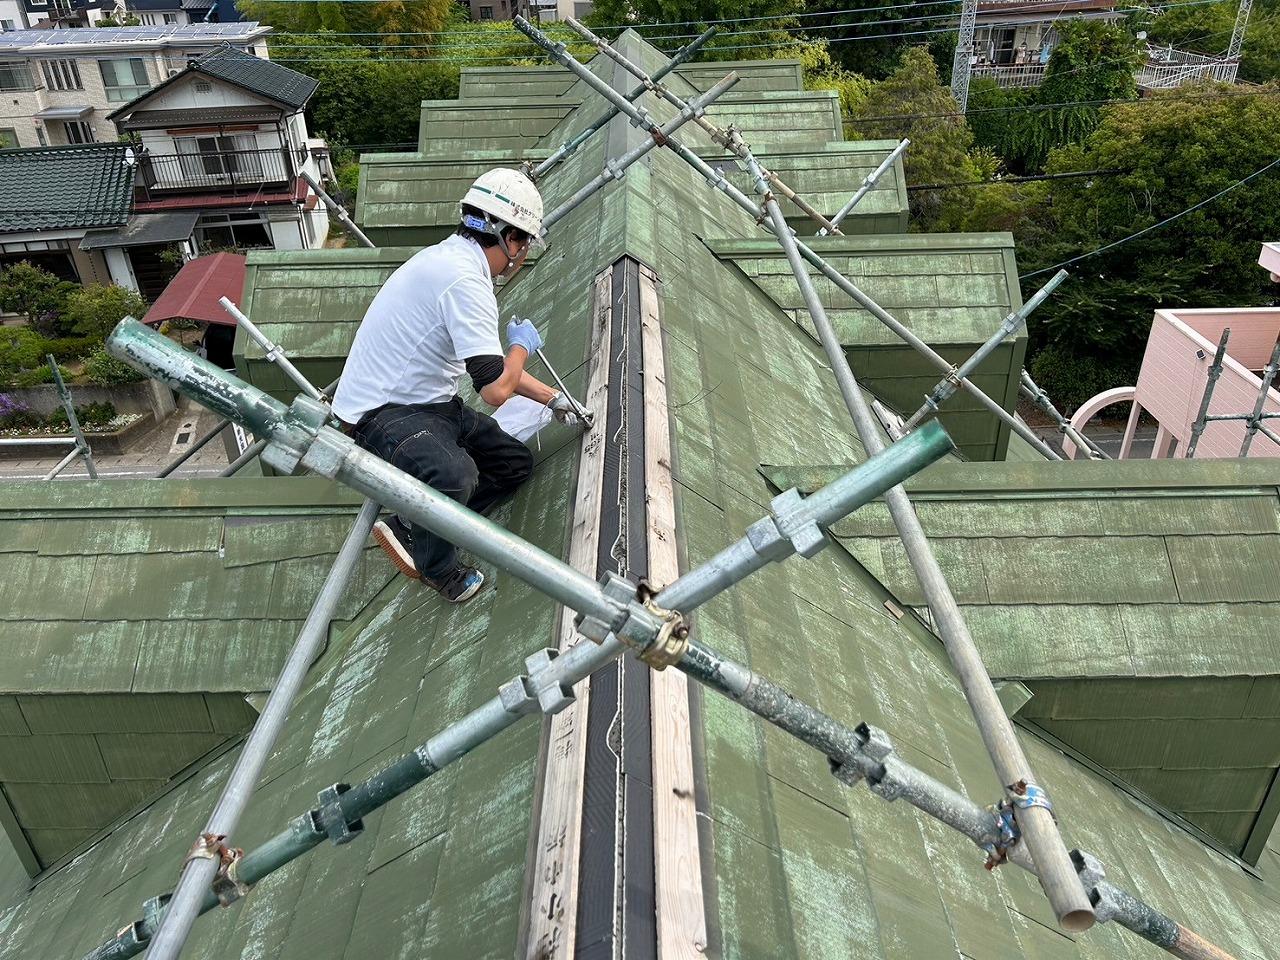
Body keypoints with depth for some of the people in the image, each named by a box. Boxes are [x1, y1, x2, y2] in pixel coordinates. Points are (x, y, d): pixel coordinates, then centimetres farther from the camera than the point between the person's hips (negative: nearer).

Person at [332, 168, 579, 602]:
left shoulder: (450, 256, 11)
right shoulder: (464, 279, -22)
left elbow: (488, 361, 23)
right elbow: (495, 388, -26)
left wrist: (552, 398, 29)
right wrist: (523, 345, -5)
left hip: (426, 403, 11)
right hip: (382, 414, -11)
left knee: (515, 462, 12)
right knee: (454, 475, -37)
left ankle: (408, 530, 8)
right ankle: (438, 568, -7)